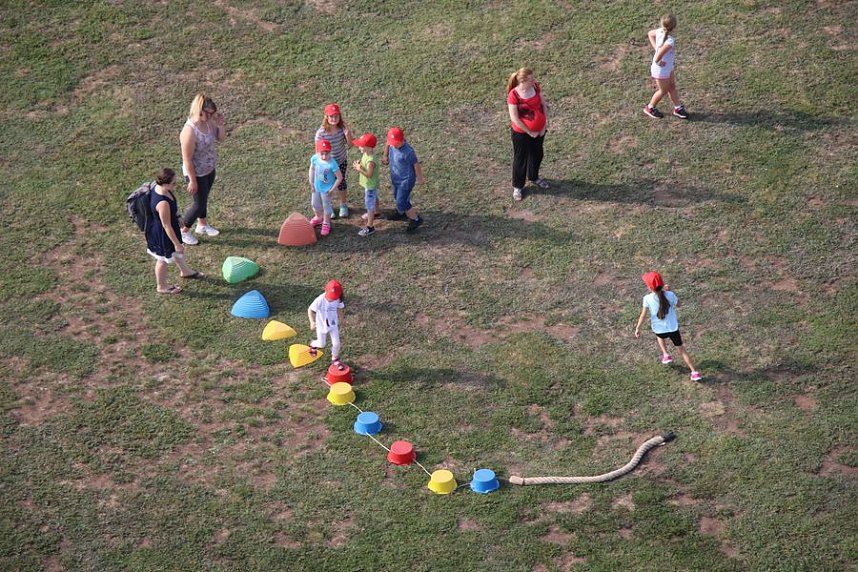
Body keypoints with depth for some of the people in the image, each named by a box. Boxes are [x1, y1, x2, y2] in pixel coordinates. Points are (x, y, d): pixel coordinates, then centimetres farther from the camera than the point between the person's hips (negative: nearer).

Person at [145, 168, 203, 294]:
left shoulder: (159, 187, -14)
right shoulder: (163, 203, -42)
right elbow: (167, 226, -30)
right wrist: (177, 244, -19)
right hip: (162, 234, -9)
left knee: (177, 251, 32)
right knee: (163, 259, 17)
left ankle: (185, 271, 59)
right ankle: (161, 287, 42)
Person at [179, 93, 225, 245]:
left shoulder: (208, 121, -12)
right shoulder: (190, 131, -35)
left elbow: (220, 138, 4)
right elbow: (187, 160, -27)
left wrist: (220, 124, -16)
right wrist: (192, 181, -20)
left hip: (209, 170, 7)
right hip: (197, 174, -7)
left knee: (204, 198, 26)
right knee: (199, 203, 7)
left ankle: (202, 225, 49)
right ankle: (183, 231, 29)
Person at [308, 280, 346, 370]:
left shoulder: (338, 300, -19)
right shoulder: (320, 300, -32)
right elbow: (310, 310, -20)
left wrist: (340, 319, 16)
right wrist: (312, 322, -27)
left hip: (333, 324, 3)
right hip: (322, 325, -3)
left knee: (336, 343, 2)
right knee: (321, 344, 13)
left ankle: (335, 359, 30)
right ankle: (313, 344, 50)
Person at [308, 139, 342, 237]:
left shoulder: (332, 164, -33)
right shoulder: (314, 159, -19)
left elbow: (339, 177, -24)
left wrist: (332, 189, -17)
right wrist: (311, 183, 1)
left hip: (326, 189, -5)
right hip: (316, 187, 5)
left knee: (326, 206, 14)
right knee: (315, 204, 25)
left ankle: (326, 223, 38)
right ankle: (318, 218, 54)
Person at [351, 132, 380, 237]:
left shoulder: (371, 161, -37)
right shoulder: (366, 154, -9)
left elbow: (369, 174, -32)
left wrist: (359, 169, -33)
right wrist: (359, 164, -12)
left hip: (370, 185, -10)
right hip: (370, 184, 10)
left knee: (369, 205, 2)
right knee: (374, 199, 33)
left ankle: (370, 227, 12)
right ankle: (375, 213, 58)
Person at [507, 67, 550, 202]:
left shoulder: (536, 87, -10)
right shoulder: (514, 95, -26)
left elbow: (544, 105, 1)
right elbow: (514, 118, -22)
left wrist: (545, 125, -6)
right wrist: (529, 132, -16)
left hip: (539, 130, 6)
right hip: (521, 132, -6)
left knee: (537, 155, 24)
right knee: (520, 158, 11)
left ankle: (534, 177, 50)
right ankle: (518, 186, 29)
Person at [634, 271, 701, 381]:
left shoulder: (647, 299, -17)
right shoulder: (670, 295, -14)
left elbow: (643, 315, -13)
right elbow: (678, 303, 6)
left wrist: (638, 328, -3)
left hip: (659, 329, 0)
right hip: (673, 328, 0)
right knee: (681, 350, 14)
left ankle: (665, 354, 27)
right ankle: (694, 372, 9)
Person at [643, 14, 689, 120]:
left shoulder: (660, 31, -15)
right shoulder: (670, 42, -39)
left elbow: (650, 34, 6)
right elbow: (657, 58, -41)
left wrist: (656, 47, 4)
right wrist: (658, 62, -19)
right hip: (661, 70, -8)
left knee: (672, 87, 23)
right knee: (663, 91, 17)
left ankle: (678, 108, 40)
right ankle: (650, 108, 39)